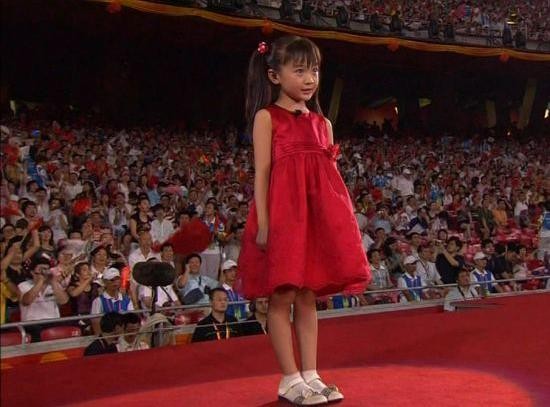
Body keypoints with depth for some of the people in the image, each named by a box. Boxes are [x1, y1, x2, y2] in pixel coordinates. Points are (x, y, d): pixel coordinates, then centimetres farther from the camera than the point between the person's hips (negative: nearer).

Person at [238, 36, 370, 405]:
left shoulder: (322, 122, 17)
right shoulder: (267, 117, 1)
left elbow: (329, 174, 17)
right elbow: (262, 173, -5)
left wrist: (339, 221, 11)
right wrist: (263, 222, -12)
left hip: (318, 214, 6)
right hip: (283, 213, -5)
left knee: (308, 296, 8)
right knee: (282, 296, -2)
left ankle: (311, 375, 12)